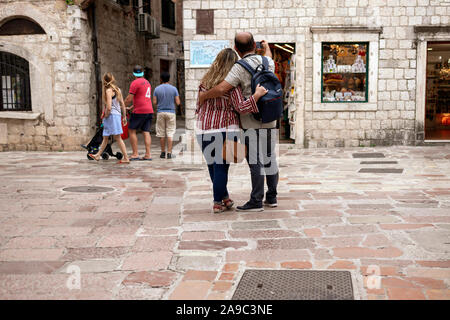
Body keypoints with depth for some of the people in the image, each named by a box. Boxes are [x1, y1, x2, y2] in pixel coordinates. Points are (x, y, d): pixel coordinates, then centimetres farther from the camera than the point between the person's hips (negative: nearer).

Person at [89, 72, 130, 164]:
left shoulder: (108, 90, -13)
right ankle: (98, 155, 28)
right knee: (105, 137, 17)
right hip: (118, 114, 9)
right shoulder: (117, 89, 11)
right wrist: (124, 117, 18)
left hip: (112, 115, -9)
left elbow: (109, 107, -20)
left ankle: (126, 158, -4)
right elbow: (123, 104, 13)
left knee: (118, 138, -5)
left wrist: (105, 116, -5)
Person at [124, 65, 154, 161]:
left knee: (131, 130, 1)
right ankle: (148, 154, 0)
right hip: (149, 110, 7)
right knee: (146, 132, 5)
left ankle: (135, 154, -4)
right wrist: (131, 108, 27)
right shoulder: (147, 83, 19)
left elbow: (129, 99, -11)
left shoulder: (135, 83, -8)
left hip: (140, 111, -7)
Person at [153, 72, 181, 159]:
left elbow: (154, 102, -2)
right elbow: (178, 102, -5)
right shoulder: (173, 89, -3)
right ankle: (169, 153, -5)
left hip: (160, 112, 1)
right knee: (170, 133, 0)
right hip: (171, 112, -1)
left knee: (161, 133, 8)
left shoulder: (157, 89, -1)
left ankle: (163, 152, 12)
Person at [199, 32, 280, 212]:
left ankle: (256, 201, -2)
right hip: (269, 120, 6)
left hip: (252, 123, -6)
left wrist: (203, 96, -5)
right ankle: (271, 197, 20)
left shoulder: (240, 67, -13)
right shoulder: (267, 62, 6)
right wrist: (266, 47, 54)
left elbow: (221, 89, -23)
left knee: (255, 161, -5)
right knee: (269, 159, 13)